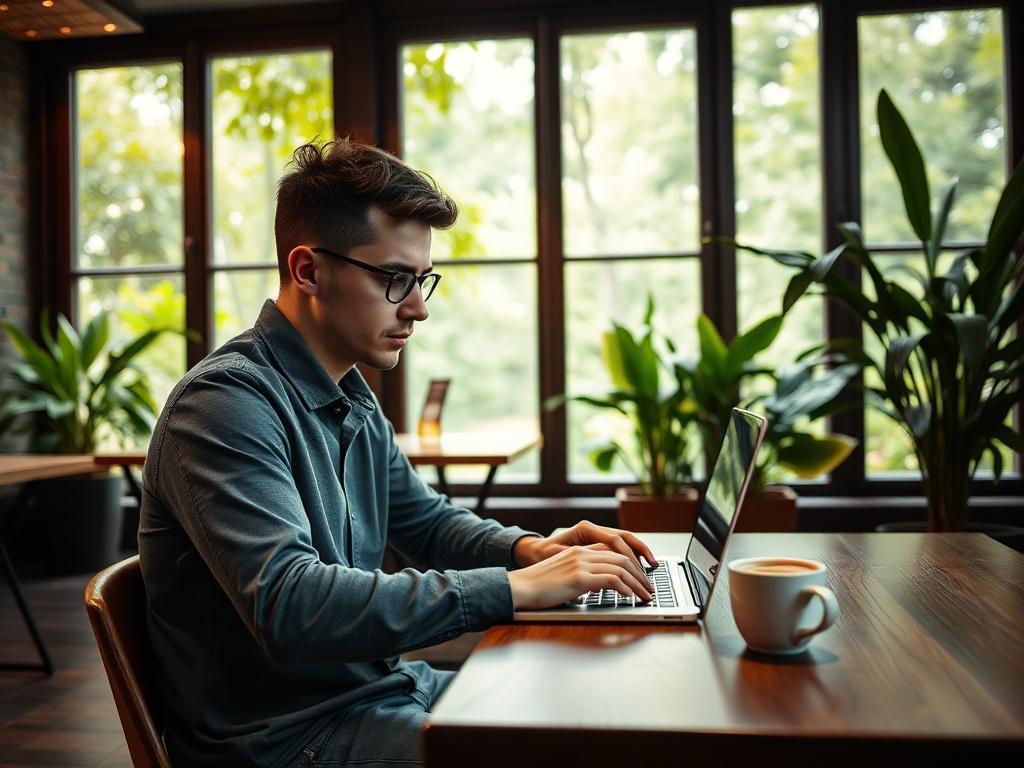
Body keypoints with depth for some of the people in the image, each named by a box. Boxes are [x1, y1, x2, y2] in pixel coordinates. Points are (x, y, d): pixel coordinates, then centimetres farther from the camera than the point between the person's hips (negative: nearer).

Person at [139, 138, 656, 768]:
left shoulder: (354, 399, 8)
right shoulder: (228, 403, -21)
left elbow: (427, 520, 20)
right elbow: (289, 607, -32)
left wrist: (529, 549, 0)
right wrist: (515, 588, -30)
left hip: (379, 687, 9)